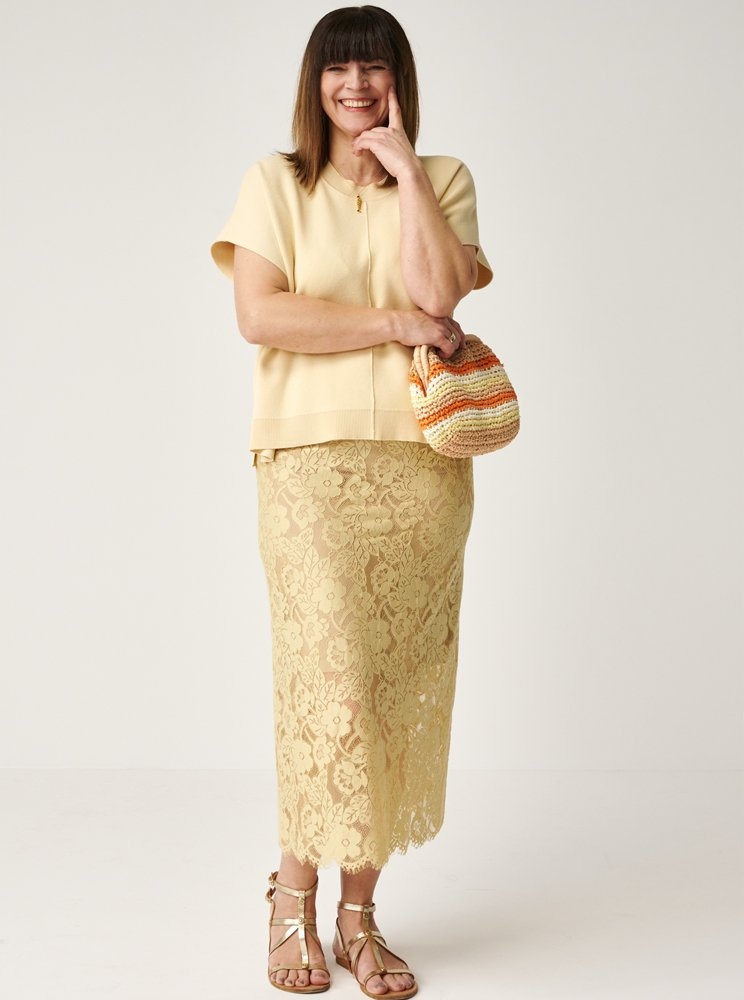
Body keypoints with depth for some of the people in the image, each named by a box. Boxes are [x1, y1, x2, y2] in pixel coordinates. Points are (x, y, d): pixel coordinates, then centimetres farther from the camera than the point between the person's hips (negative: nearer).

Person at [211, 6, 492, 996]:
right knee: (330, 673, -11)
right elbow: (260, 315, -7)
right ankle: (295, 895, 10)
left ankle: (359, 912, 15)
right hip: (312, 454, -2)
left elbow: (438, 293, -8)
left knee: (399, 682, 2)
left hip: (422, 459, 2)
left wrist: (405, 166, -5)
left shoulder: (444, 179, 11)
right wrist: (395, 327, -8)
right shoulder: (275, 182, 7)